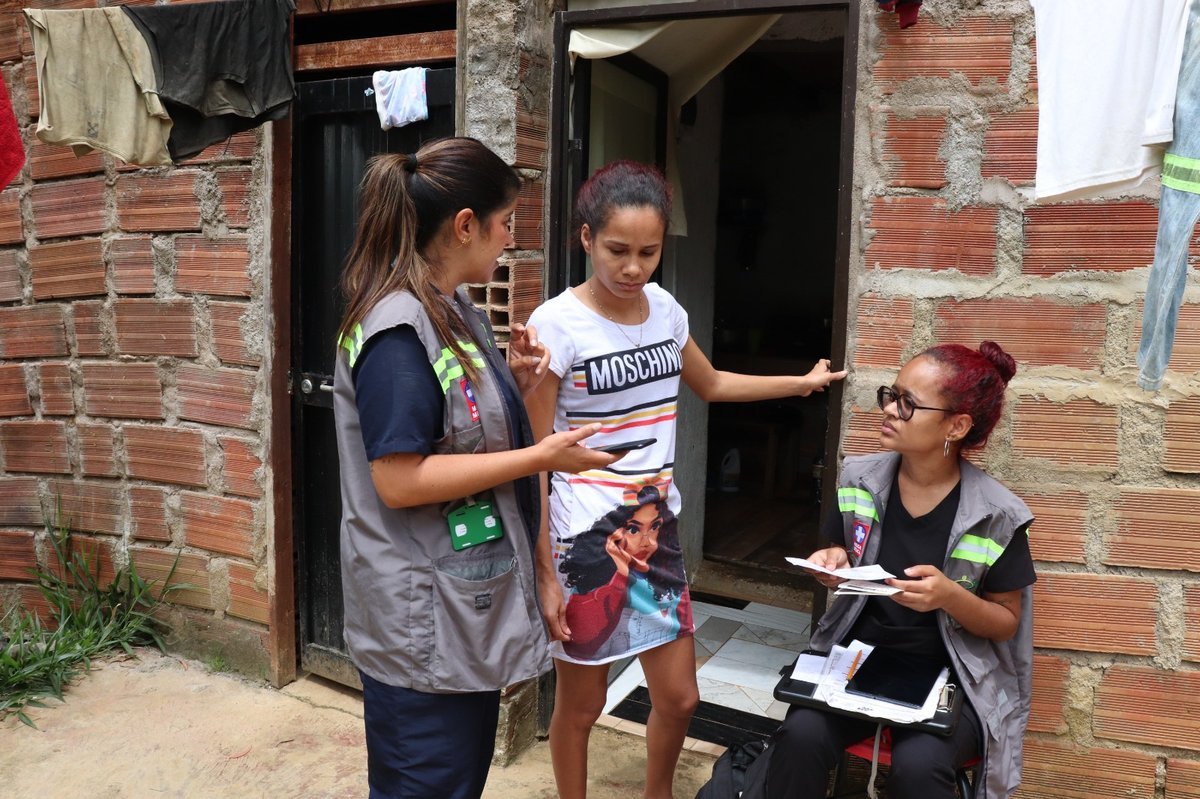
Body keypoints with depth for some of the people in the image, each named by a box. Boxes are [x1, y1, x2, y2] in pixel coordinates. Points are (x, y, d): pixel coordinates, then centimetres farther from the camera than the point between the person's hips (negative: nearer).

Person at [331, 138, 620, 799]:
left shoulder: (454, 310, 9)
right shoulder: (398, 327, -21)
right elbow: (399, 480, -25)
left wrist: (514, 382, -1)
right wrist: (540, 458, -22)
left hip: (471, 603, 10)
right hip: (422, 624, -9)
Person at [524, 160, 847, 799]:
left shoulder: (664, 308, 3)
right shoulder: (557, 324, -15)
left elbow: (711, 384, 23)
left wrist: (802, 383, 25)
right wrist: (545, 574, -14)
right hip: (586, 537, -5)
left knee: (679, 698, 14)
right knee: (580, 705, 11)